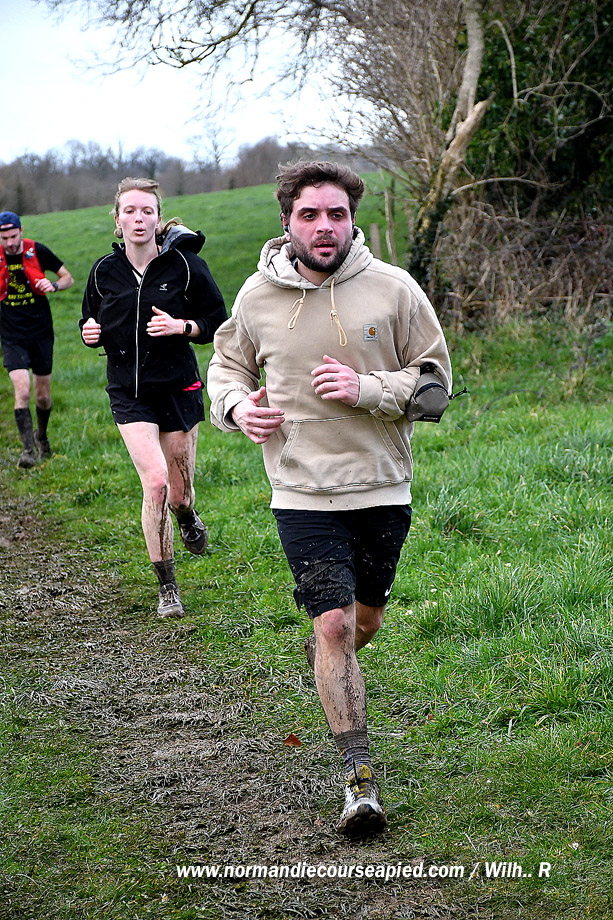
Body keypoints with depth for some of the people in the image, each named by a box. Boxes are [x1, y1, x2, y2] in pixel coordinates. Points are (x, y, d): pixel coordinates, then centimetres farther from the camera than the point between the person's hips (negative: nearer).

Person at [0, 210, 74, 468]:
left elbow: (69, 278, 2)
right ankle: (28, 449, -12)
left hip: (41, 333, 1)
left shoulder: (37, 251, -6)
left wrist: (54, 285, -18)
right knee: (22, 391, -16)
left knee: (43, 396, 8)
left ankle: (41, 436, 35)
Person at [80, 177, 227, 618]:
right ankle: (167, 587, -2)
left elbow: (218, 324, 1)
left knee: (179, 494, 6)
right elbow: (92, 323, 16)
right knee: (155, 481, -16)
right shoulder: (105, 271, 1)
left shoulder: (185, 264, -6)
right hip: (129, 394, 0)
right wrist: (91, 333, -7)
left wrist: (182, 326, -17)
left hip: (179, 390, 0)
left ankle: (188, 517, 47)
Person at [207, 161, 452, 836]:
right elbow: (226, 365, 15)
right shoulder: (258, 296, -2)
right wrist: (237, 406, -7)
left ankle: (323, 652, 55)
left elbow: (436, 378, -1)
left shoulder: (394, 289, -6)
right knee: (334, 624, -11)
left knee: (364, 619, 18)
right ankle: (359, 778, -3)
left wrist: (366, 388, -18)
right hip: (302, 493, -1)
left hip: (383, 488, 1)